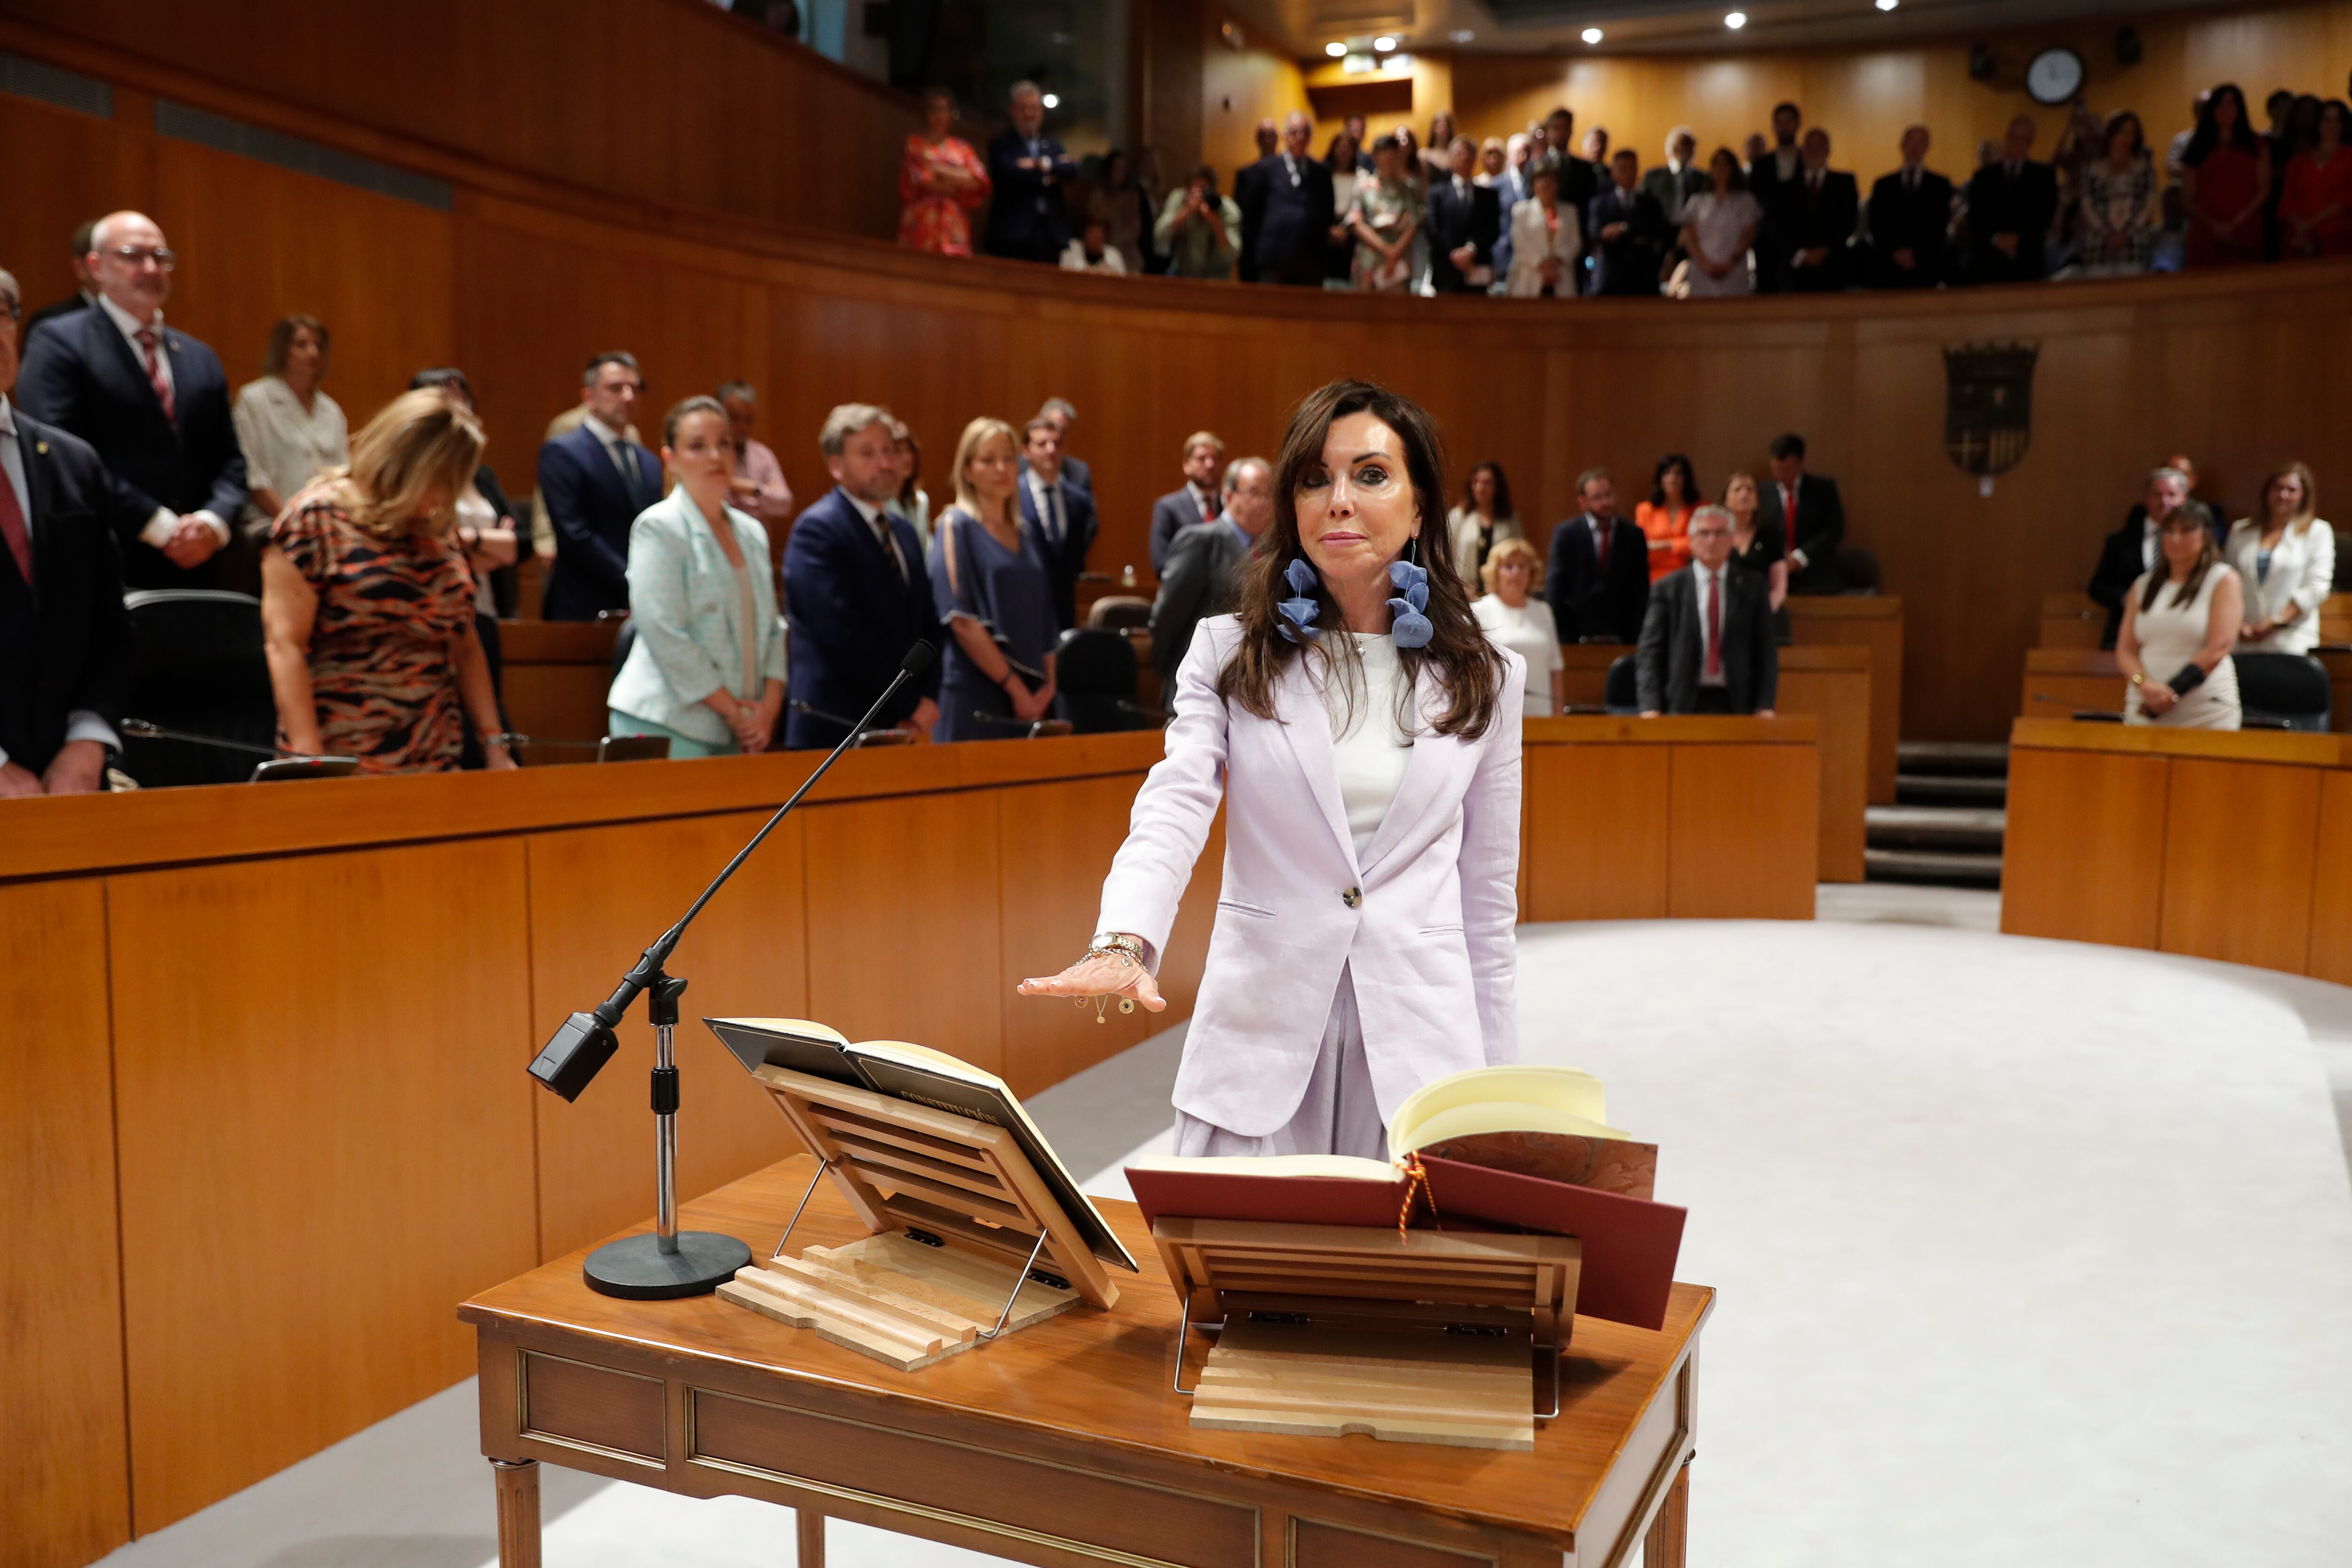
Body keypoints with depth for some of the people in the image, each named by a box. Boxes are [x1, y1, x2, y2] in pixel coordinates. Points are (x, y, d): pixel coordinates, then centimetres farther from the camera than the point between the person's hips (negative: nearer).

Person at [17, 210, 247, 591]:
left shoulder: (201, 359, 18)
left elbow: (230, 461, 15)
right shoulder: (59, 343, 0)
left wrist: (215, 520, -6)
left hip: (198, 570, 5)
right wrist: (160, 526, -15)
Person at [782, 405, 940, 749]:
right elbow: (843, 633, -17)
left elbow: (927, 624, 15)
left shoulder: (904, 532, 15)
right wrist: (908, 707, -13)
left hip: (904, 727, 7)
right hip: (835, 731, -7)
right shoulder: (817, 530, -10)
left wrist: (927, 699, -1)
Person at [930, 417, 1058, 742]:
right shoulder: (956, 526, -4)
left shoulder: (1025, 535, 14)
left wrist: (1049, 685, -3)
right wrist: (1016, 689, -15)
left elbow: (1044, 620, 12)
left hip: (1032, 697, 6)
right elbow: (962, 621, -13)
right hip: (975, 696, -6)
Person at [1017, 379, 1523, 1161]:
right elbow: (1171, 811, -12)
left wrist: (1497, 1095, 9)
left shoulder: (1485, 679, 6)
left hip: (1419, 1041, 1)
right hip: (1261, 1035, -1)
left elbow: (1488, 898, 10)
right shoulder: (1230, 655, 4)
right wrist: (1124, 942, -32)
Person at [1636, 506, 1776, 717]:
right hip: (1683, 705, -1)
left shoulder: (1751, 586, 11)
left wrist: (1765, 705, -2)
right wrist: (1650, 707, -11)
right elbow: (1649, 652, 1)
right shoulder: (1667, 589, 5)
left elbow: (1766, 650, 9)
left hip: (1736, 704, 1)